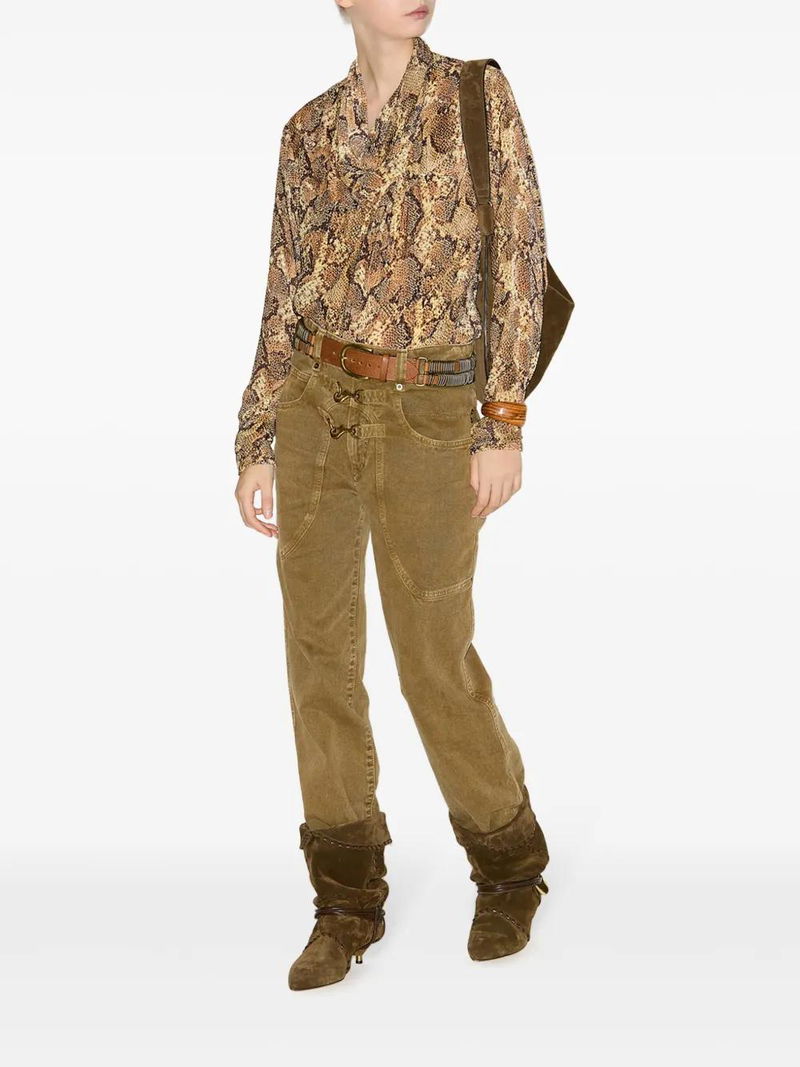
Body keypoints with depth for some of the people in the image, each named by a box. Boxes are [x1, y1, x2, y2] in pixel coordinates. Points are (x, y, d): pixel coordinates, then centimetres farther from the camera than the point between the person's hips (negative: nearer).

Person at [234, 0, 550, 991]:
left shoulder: (478, 94, -1)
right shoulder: (310, 130, 8)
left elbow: (519, 259, -5)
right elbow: (287, 300, 10)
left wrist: (505, 423, -12)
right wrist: (256, 447, 8)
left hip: (427, 416, -3)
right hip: (314, 405, 4)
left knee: (436, 665, 0)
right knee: (320, 652, 3)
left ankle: (509, 865, 27)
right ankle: (348, 903, 17)